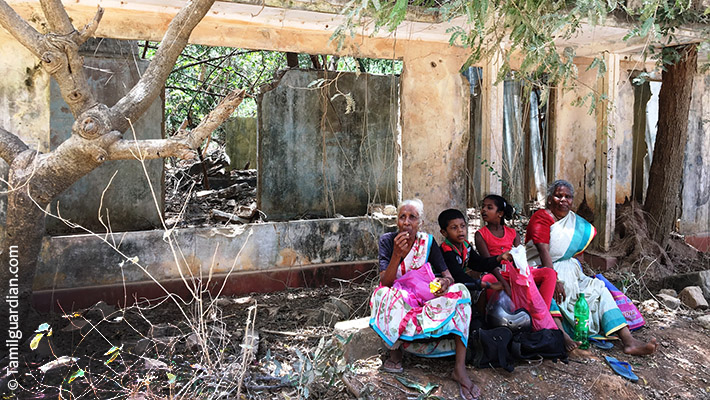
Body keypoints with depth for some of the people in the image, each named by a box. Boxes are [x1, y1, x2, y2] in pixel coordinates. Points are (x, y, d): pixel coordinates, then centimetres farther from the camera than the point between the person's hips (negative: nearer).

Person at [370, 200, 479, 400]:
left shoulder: (427, 241, -3)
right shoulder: (387, 240, -10)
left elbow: (447, 274, -5)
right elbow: (385, 282, -19)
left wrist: (445, 282, -30)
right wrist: (398, 254, -35)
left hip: (427, 298, 3)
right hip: (399, 301, -2)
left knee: (459, 291, -24)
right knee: (385, 294, -36)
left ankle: (460, 369, -28)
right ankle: (395, 355, -17)